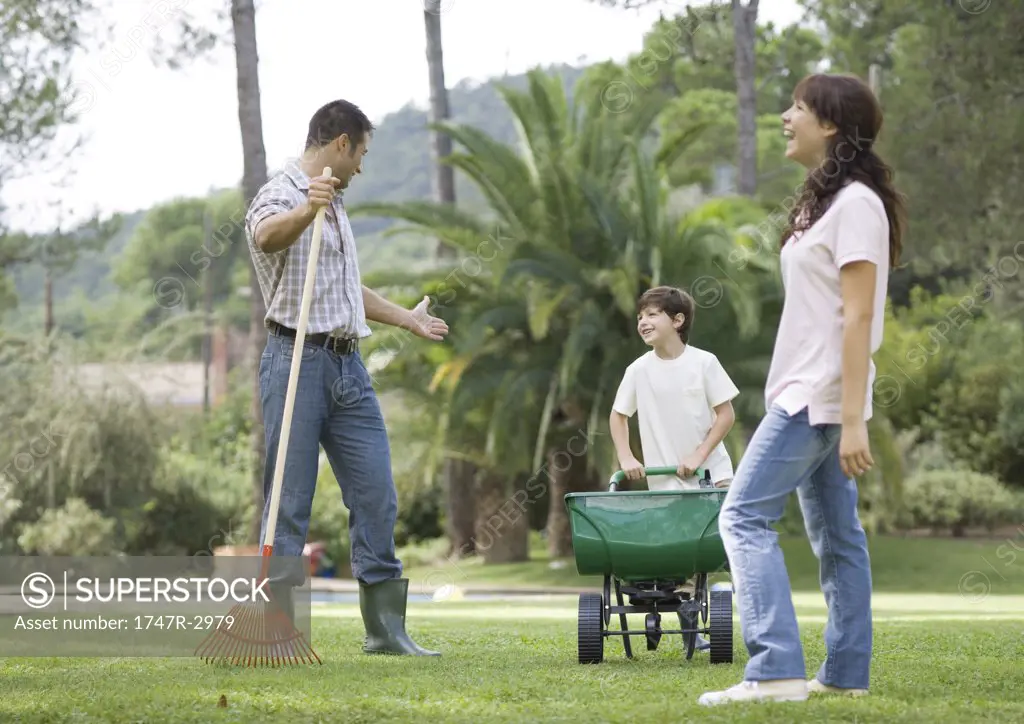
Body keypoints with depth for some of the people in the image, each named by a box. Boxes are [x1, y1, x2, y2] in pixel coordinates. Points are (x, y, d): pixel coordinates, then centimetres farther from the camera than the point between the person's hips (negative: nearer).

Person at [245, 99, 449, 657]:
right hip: (298, 361, -8)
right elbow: (268, 235, -33)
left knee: (376, 497, 5)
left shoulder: (334, 204, 22)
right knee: (290, 503, -6)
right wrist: (307, 209, -54)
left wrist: (408, 319, 47)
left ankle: (386, 629, 10)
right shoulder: (281, 196, -7)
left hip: (349, 367, 8)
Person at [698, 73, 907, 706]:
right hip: (808, 394, 10)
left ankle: (776, 670, -16)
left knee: (745, 517, -12)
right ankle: (846, 672, 14)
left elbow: (858, 318, -20)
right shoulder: (825, 199, 15)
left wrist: (852, 420, -23)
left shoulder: (855, 203, -15)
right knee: (835, 533, 10)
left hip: (820, 396, -10)